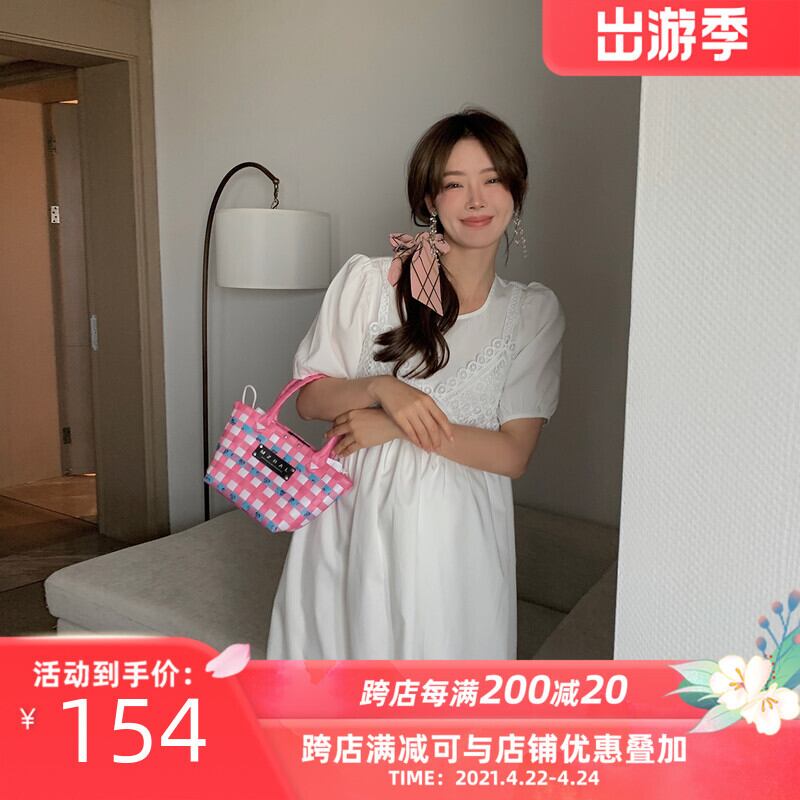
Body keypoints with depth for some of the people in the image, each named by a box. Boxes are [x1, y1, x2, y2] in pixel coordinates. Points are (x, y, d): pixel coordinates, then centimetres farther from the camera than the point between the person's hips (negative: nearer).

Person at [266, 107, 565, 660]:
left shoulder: (536, 312, 0)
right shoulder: (368, 280, -3)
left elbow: (512, 453, -6)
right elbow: (309, 398, 2)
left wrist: (397, 426, -14)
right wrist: (382, 389, -17)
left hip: (455, 533, 1)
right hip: (357, 516, 0)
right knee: (342, 646, 10)